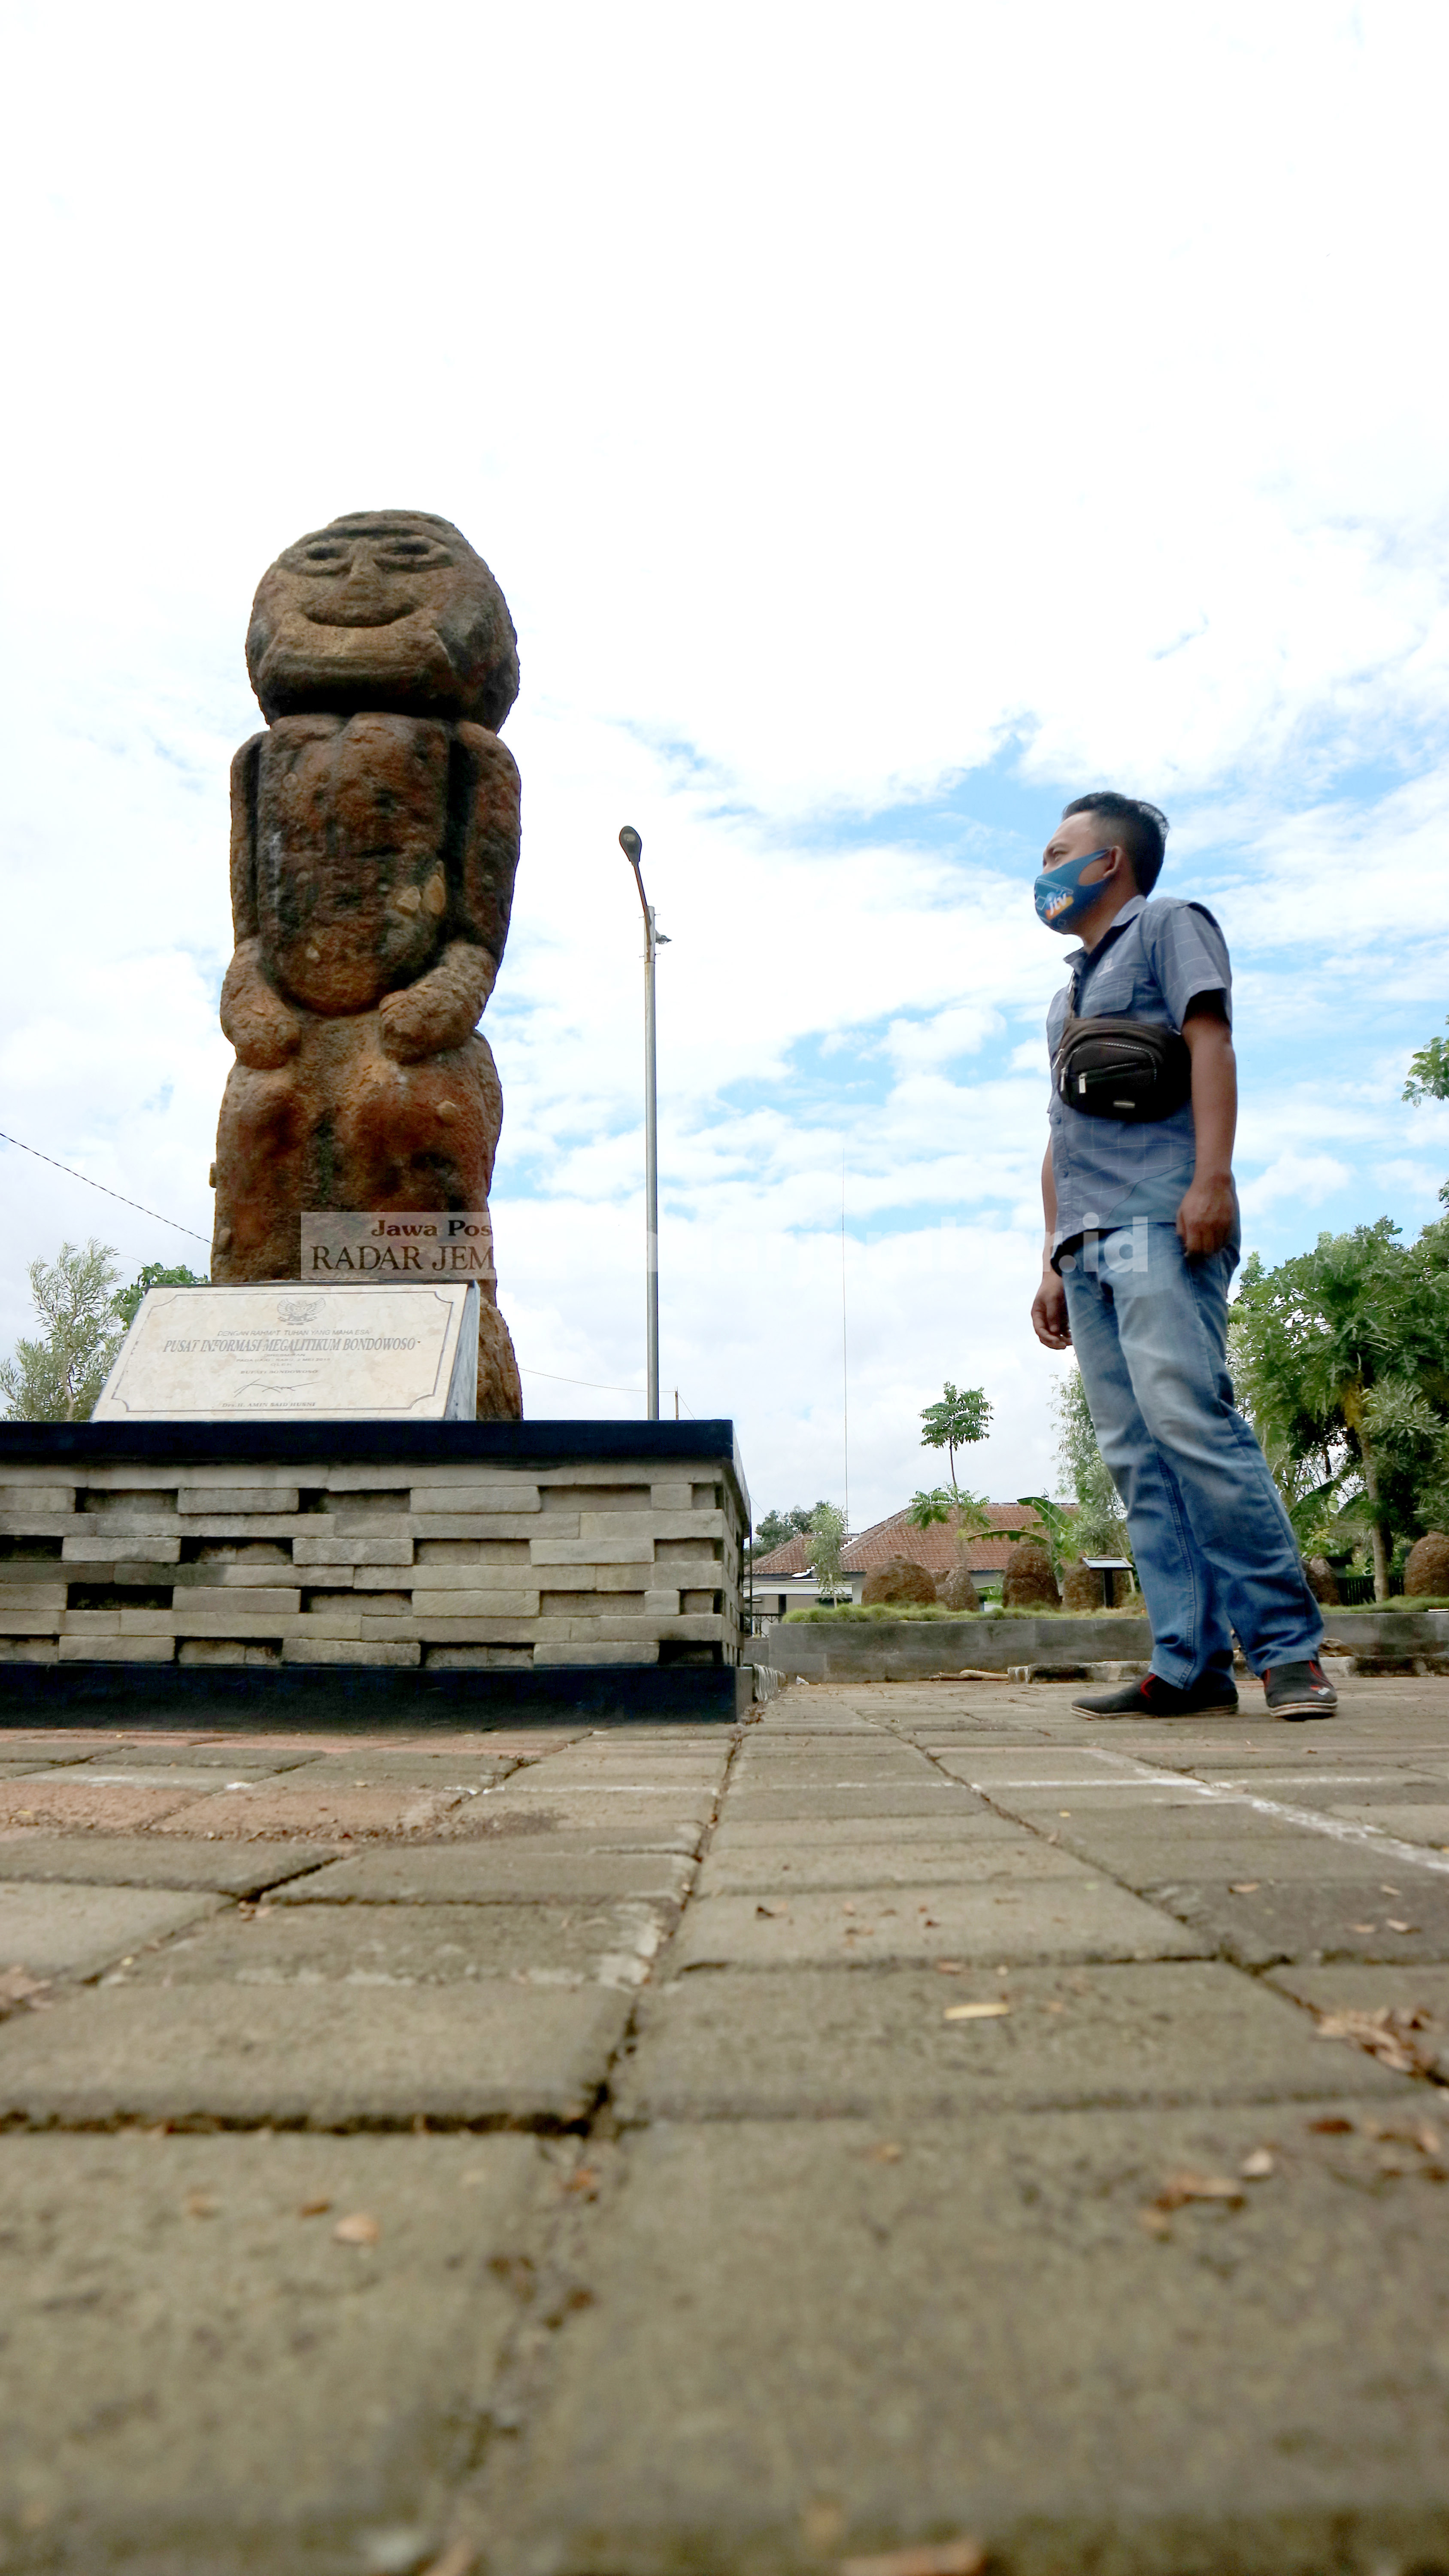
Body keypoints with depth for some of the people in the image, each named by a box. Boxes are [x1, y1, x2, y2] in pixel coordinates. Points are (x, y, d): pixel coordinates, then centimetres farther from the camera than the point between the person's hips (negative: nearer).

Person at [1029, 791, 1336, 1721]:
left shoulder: (1170, 927, 12)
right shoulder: (1071, 993, 32)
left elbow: (1210, 1041, -4)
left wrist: (1213, 1177, -18)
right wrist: (1054, 1262, 20)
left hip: (1158, 1223, -8)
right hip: (1091, 1242, 8)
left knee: (1190, 1420, -19)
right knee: (1136, 1457, -1)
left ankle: (1288, 1645, -14)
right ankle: (1190, 1664, -3)